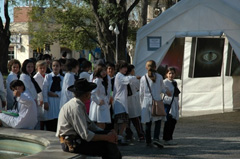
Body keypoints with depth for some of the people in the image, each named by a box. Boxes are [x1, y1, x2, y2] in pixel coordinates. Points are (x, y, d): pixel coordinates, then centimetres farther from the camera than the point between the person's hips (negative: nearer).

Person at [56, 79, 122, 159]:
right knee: (108, 144, -15)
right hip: (71, 143, -9)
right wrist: (106, 137, -16)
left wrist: (108, 133, -1)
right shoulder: (76, 107, -21)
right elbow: (86, 135, -24)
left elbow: (90, 124, 12)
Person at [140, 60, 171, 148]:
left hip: (146, 102, 1)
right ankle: (156, 138, -14)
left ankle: (148, 141, 11)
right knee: (158, 121, 4)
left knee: (148, 123, 8)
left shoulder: (143, 78, 0)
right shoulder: (159, 77, -2)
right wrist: (166, 91, 29)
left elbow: (141, 93, 4)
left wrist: (141, 103, 15)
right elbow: (162, 89, 8)